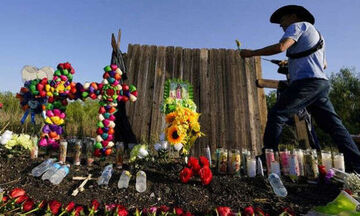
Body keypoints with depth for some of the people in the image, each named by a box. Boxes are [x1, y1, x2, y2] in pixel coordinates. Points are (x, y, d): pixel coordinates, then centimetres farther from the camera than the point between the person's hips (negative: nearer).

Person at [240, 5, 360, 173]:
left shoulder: (298, 25, 7)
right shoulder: (317, 34, 33)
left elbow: (280, 47, -14)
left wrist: (252, 53, -7)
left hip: (306, 82, -9)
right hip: (322, 83, 9)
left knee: (276, 115, -11)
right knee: (333, 125, 8)